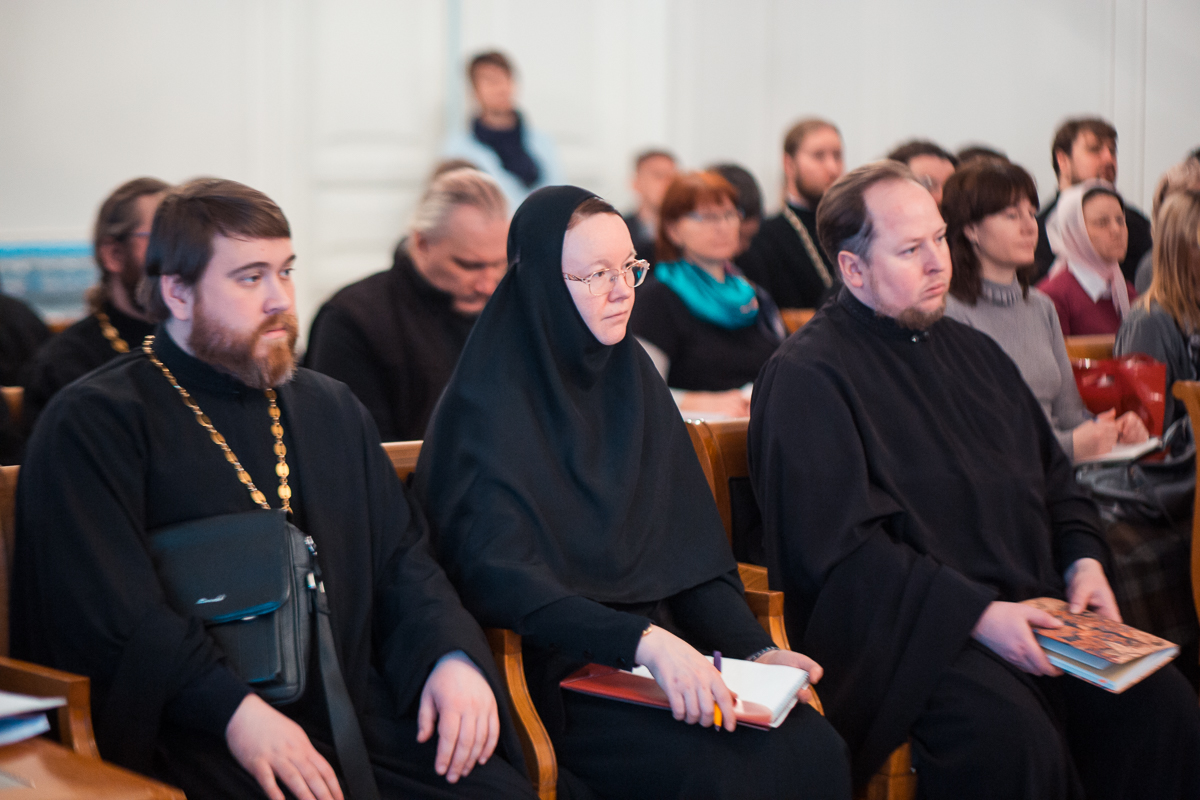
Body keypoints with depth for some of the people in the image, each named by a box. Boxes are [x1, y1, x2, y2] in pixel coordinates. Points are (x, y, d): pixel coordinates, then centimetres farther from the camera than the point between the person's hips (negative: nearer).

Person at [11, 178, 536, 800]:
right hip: (194, 739, -5)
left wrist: (452, 655, -1)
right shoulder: (93, 422, -1)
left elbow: (401, 555, 20)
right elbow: (107, 603, -13)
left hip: (359, 711, 5)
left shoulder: (333, 409, 21)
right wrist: (233, 709, -25)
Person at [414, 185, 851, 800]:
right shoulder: (488, 404, -9)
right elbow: (497, 577, -19)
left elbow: (692, 547, 11)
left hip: (660, 648, 6)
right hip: (551, 672, -6)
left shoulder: (632, 377, 12)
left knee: (816, 750, -19)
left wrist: (754, 649, -5)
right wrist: (643, 640, -30)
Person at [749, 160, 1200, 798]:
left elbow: (1052, 478, 28)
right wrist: (978, 613, -19)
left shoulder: (973, 352, 21)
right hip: (903, 631, -7)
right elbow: (841, 548, -15)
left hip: (1031, 610, 7)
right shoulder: (806, 377, -6)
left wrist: (1083, 559, 7)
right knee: (1013, 740, -34)